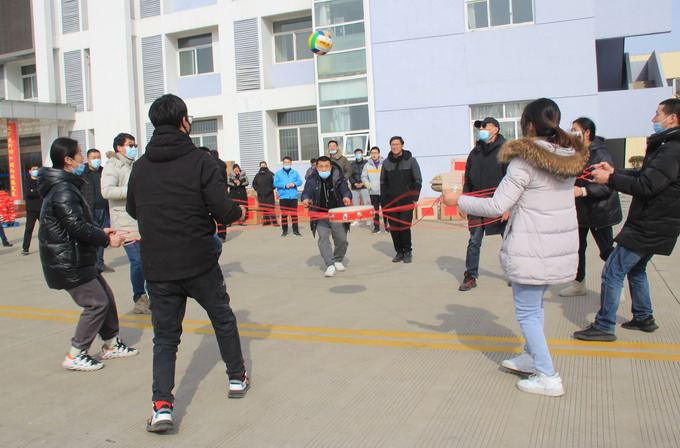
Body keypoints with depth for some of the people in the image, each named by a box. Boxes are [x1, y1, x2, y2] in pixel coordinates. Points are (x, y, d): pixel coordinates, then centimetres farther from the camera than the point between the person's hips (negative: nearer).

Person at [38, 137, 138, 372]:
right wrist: (107, 240, -17)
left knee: (106, 297, 15)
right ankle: (75, 355, 5)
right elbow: (77, 226, -26)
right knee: (97, 303, -5)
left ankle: (111, 344, 27)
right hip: (69, 264, -10)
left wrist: (100, 230, 11)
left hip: (79, 260, 10)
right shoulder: (63, 191, -20)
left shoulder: (65, 186, 14)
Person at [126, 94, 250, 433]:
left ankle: (162, 405, 2)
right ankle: (237, 378, 34)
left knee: (165, 337, 12)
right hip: (199, 264, -2)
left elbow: (133, 210, 14)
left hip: (156, 268, 3)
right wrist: (239, 212, 6)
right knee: (223, 318, 20)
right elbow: (222, 210, -16)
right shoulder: (200, 160, -11)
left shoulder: (140, 166, 2)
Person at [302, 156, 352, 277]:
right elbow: (307, 191, -17)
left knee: (342, 239, -1)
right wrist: (305, 199, -41)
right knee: (323, 238, -16)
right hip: (321, 216, 0)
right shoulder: (312, 181, -2)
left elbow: (345, 189, -16)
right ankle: (330, 265, -15)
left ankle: (338, 260, 26)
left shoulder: (338, 179, -2)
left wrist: (346, 197, -41)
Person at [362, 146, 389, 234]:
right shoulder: (367, 165, 7)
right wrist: (369, 186, -2)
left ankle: (387, 227, 8)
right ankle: (376, 227, 12)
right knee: (375, 210, 5)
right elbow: (364, 177, 10)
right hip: (373, 192, 2)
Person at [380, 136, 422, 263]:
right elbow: (383, 183, 13)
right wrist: (383, 201, 5)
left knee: (405, 227, -8)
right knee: (394, 228, 2)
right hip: (390, 202, 3)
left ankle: (408, 252, 10)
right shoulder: (386, 163, 10)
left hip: (406, 201, -3)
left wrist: (414, 198, -6)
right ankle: (399, 252, 15)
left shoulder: (411, 161, 2)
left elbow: (417, 181, 2)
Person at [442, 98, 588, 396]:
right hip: (563, 246, 8)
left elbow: (496, 206, -18)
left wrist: (458, 200, -8)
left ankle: (548, 378, 9)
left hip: (532, 250, -8)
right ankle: (531, 358, 38)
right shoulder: (570, 157, 5)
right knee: (535, 305, 23)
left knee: (527, 313, 5)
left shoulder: (524, 161, -17)